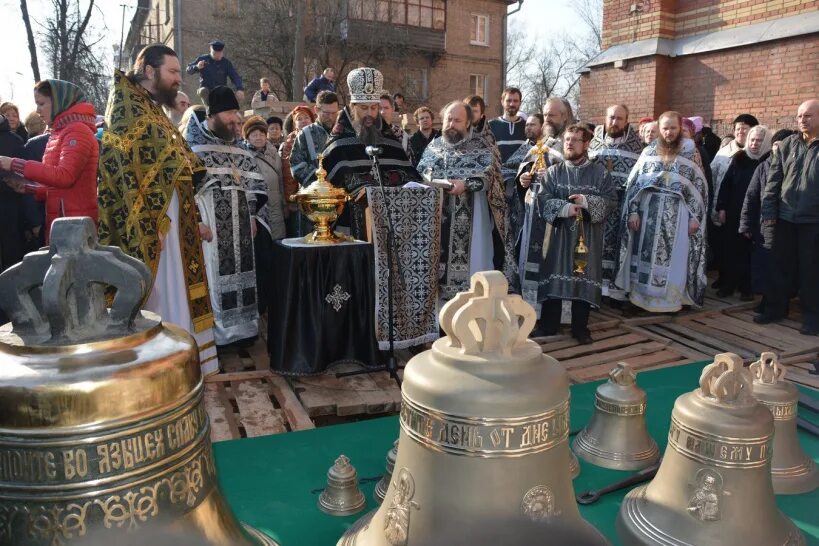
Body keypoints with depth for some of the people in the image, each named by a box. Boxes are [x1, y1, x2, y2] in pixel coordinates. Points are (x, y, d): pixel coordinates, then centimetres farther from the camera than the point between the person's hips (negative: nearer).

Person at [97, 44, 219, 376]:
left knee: (172, 295, 13)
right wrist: (147, 226, -23)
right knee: (159, 301, -3)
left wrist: (195, 219, 17)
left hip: (170, 221, 9)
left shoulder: (157, 113, 19)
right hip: (149, 225, -9)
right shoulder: (128, 108, -9)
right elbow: (125, 170, -18)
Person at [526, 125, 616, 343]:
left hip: (588, 235, -1)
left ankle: (580, 328, 14)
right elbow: (542, 199, -4)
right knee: (554, 275, 3)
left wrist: (587, 202, -20)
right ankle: (548, 325, 14)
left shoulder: (600, 172, 4)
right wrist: (563, 208, -20)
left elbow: (611, 200, -4)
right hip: (559, 233, 1)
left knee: (584, 277, 2)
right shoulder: (554, 171, 8)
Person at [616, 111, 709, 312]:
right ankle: (644, 295, 15)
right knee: (646, 254, 5)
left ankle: (669, 298, 13)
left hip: (677, 214, -1)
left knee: (673, 256, 2)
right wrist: (633, 211, -6)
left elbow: (699, 186, 1)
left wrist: (695, 216, -6)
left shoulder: (690, 152, 3)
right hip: (649, 211, 1)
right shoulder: (649, 151, 6)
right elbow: (634, 183, 3)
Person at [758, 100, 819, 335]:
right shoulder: (787, 144, 6)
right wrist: (768, 210, -1)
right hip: (785, 218, 3)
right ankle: (775, 308, 22)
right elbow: (774, 179, 5)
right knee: (782, 266, 11)